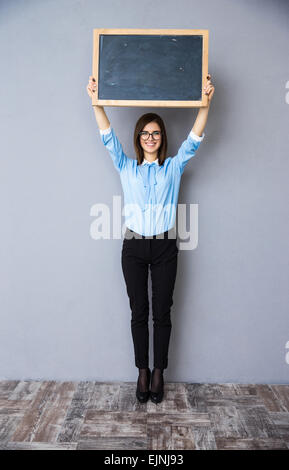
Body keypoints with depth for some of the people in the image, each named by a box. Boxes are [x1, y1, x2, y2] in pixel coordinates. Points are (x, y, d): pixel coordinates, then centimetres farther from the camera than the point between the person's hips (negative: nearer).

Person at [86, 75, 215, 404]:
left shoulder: (173, 167, 8)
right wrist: (96, 101, -8)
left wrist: (205, 102, -10)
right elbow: (108, 137, 1)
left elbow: (194, 139, -1)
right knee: (139, 312, 7)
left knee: (162, 312, 6)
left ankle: (158, 373, 21)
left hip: (164, 247, 0)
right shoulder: (126, 167, 9)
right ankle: (143, 372, 21)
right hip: (134, 247, 1)